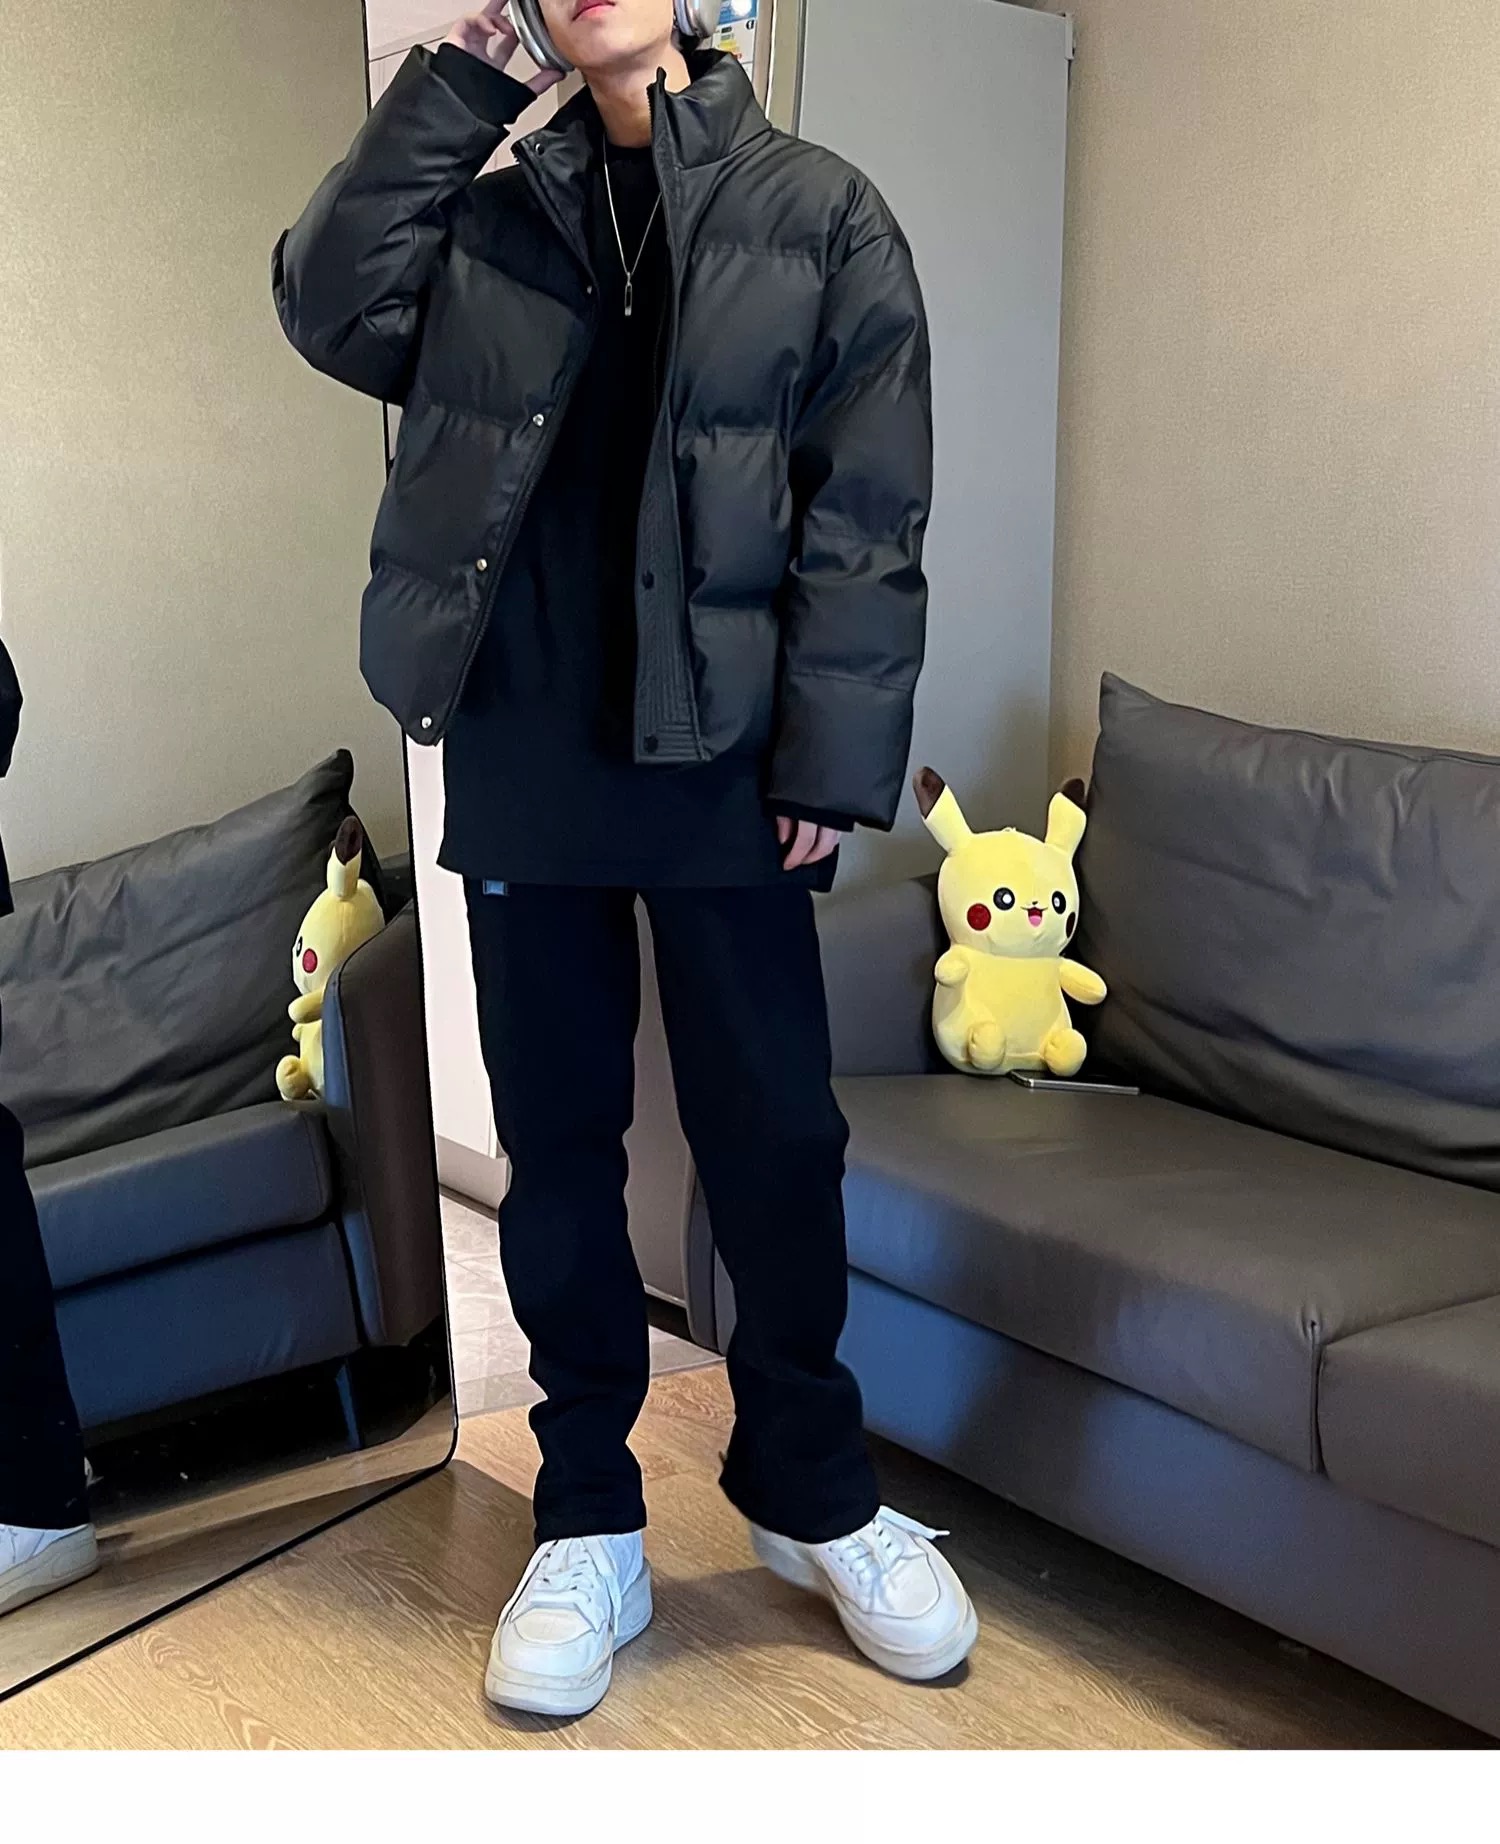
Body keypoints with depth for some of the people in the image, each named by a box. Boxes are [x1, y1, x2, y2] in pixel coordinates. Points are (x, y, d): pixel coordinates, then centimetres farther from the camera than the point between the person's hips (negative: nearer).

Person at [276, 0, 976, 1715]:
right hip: (522, 756, 3)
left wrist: (831, 762, -10)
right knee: (555, 1136, 8)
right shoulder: (494, 215, 13)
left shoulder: (821, 211, 4)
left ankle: (811, 1492, 26)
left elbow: (868, 512, -2)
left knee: (774, 1133, 5)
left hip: (724, 756, -2)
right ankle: (588, 1524, 23)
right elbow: (334, 306, -3)